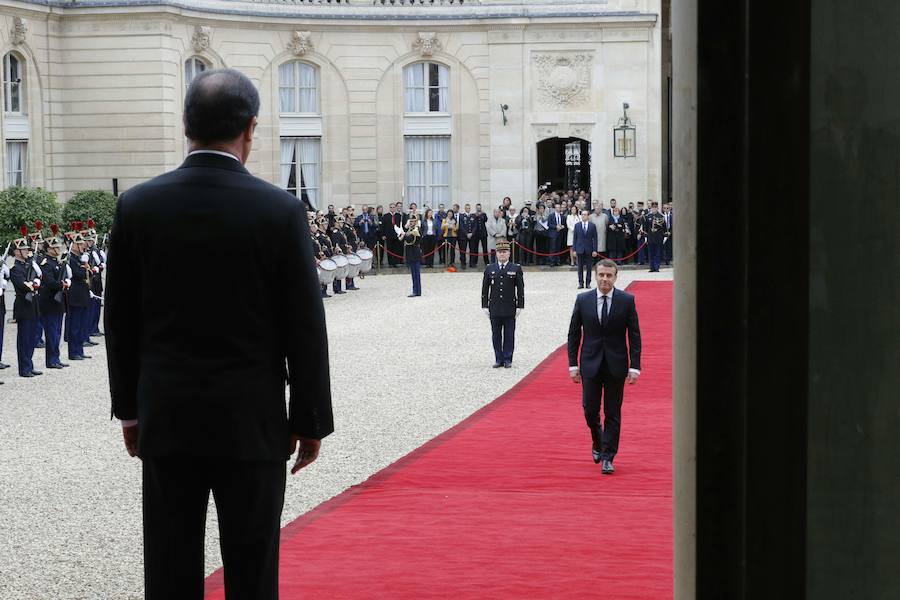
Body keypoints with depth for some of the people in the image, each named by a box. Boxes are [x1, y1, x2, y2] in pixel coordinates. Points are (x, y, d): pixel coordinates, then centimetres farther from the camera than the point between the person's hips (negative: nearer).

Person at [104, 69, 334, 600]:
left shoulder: (138, 206, -2)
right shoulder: (281, 211, -10)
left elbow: (121, 319, 4)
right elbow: (305, 329, -7)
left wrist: (129, 409, 14)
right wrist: (310, 420, 2)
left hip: (165, 418, 3)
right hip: (251, 422, -2)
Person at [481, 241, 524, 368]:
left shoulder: (516, 269, 3)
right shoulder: (489, 269, 7)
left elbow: (520, 289, 2)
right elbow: (485, 288, 8)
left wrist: (519, 306, -3)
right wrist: (485, 306, 3)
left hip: (510, 309, -2)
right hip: (494, 309, 2)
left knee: (509, 335, 2)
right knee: (496, 335, 4)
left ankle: (507, 359, 8)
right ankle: (498, 359, 11)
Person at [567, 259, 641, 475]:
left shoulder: (627, 300, -3)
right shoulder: (583, 300, 1)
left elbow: (634, 335, -1)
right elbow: (574, 334, 5)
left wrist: (634, 366, -7)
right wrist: (573, 364, 0)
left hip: (616, 365, -1)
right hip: (590, 364, 1)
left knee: (613, 413, 2)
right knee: (590, 409, 3)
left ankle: (607, 457, 8)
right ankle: (597, 442, 31)